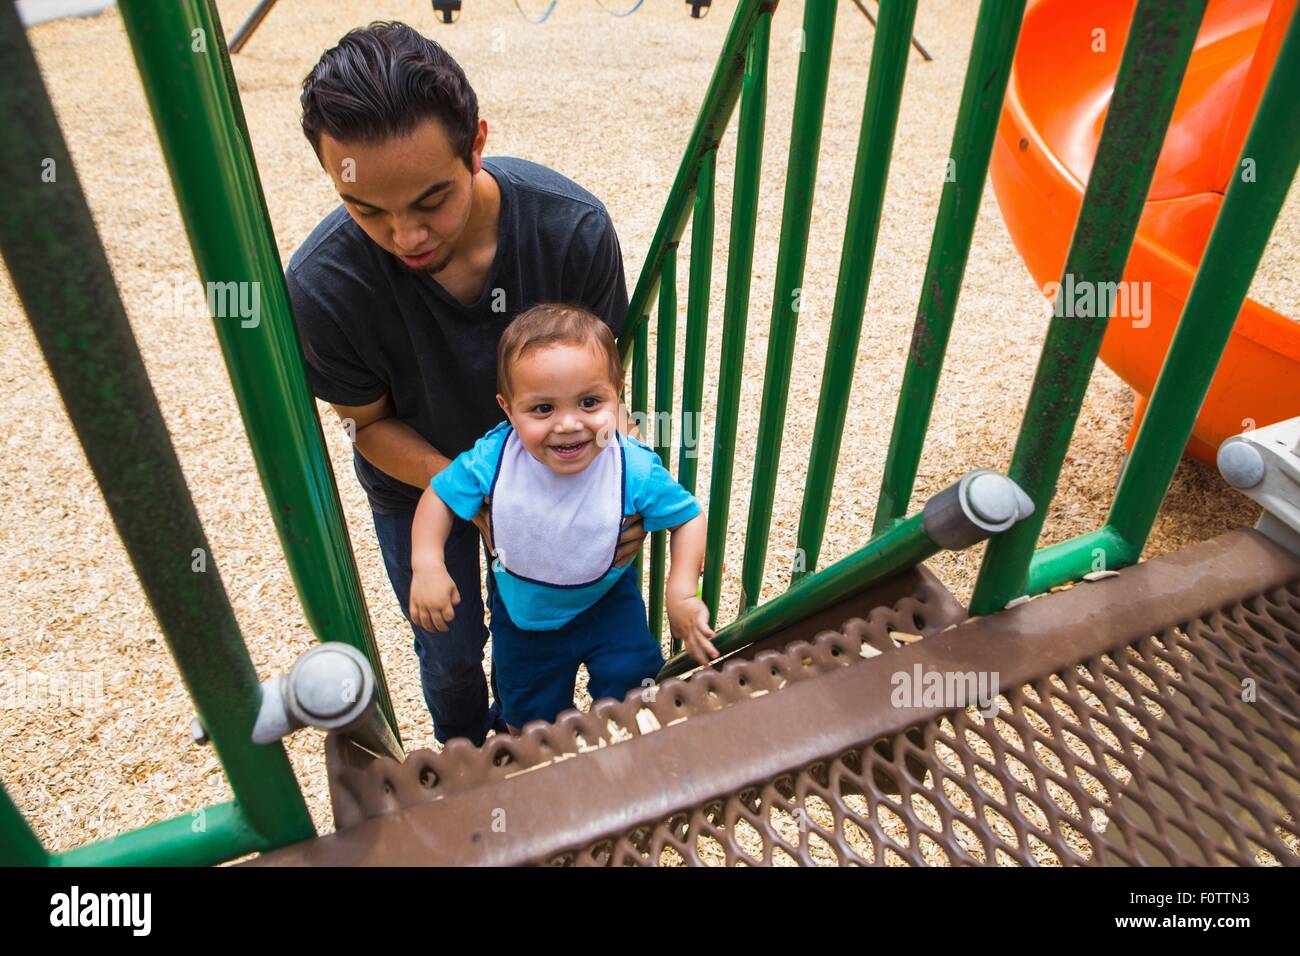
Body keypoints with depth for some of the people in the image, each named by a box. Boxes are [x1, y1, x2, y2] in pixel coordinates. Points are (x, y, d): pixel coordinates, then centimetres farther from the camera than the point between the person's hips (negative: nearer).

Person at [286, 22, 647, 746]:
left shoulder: (574, 226, -32)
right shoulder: (321, 285, -34)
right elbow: (371, 422, -15)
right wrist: (474, 498, -27)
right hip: (417, 479, -1)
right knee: (451, 649, 16)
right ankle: (464, 749, 52)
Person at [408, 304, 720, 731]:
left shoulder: (636, 470, -32)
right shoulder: (492, 458, -30)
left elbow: (689, 516, -16)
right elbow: (440, 494, -12)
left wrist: (681, 592, -26)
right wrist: (427, 565, -26)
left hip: (607, 603, -1)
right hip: (521, 613, 2)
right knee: (530, 719, 18)